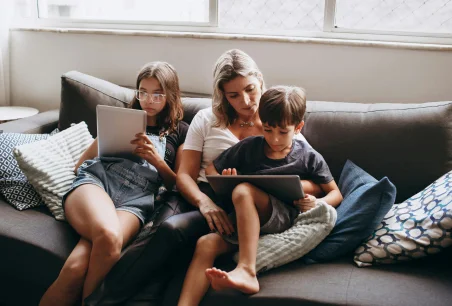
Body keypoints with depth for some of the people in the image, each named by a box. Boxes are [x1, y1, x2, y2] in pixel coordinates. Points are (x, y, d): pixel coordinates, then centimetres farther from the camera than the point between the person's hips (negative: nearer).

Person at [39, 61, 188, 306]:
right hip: (96, 180, 1)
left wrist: (156, 159, 1)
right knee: (109, 236, -37)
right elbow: (80, 166, 25)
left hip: (136, 200, -1)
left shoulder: (180, 132, 22)